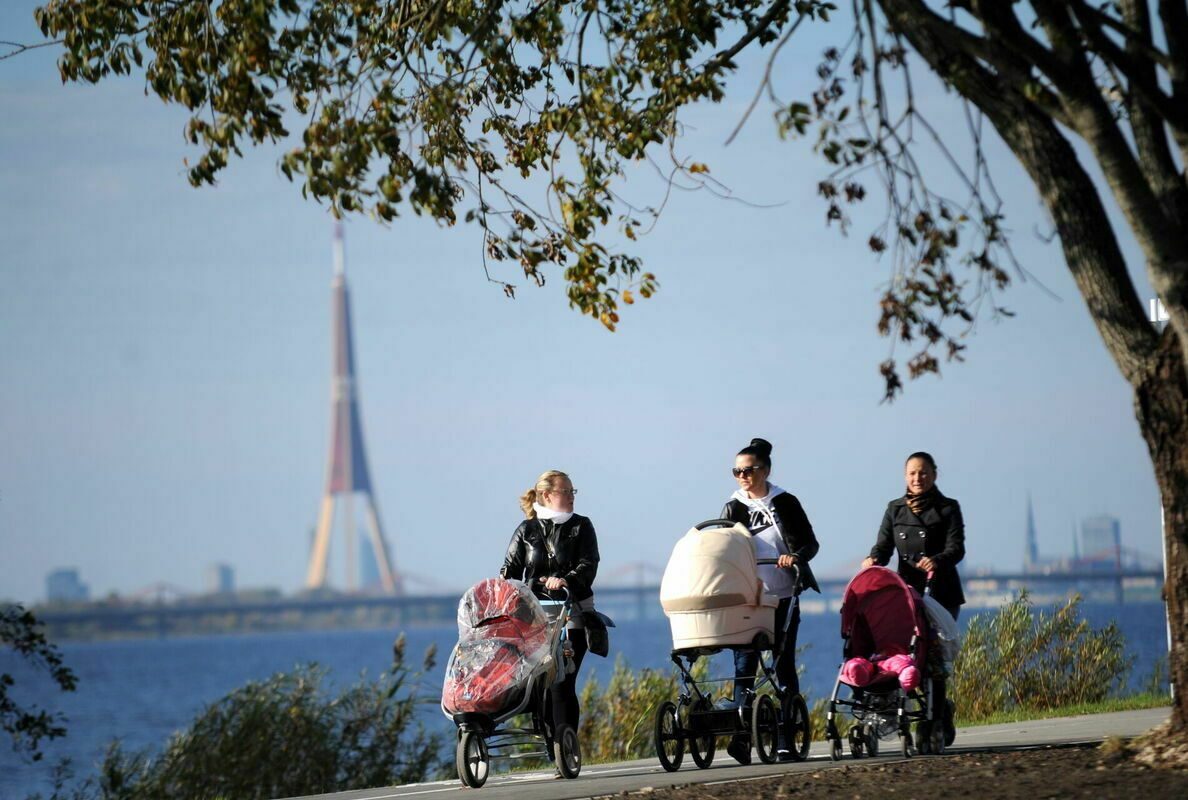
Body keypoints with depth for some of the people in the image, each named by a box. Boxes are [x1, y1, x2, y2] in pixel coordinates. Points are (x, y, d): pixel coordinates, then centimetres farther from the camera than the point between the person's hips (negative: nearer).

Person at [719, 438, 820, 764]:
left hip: (783, 598, -1)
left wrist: (796, 557, -21)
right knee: (744, 664, -8)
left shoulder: (784, 503, 3)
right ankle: (741, 736, -16)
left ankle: (786, 739, 4)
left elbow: (810, 543, 0)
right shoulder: (733, 509, 8)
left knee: (784, 665, 2)